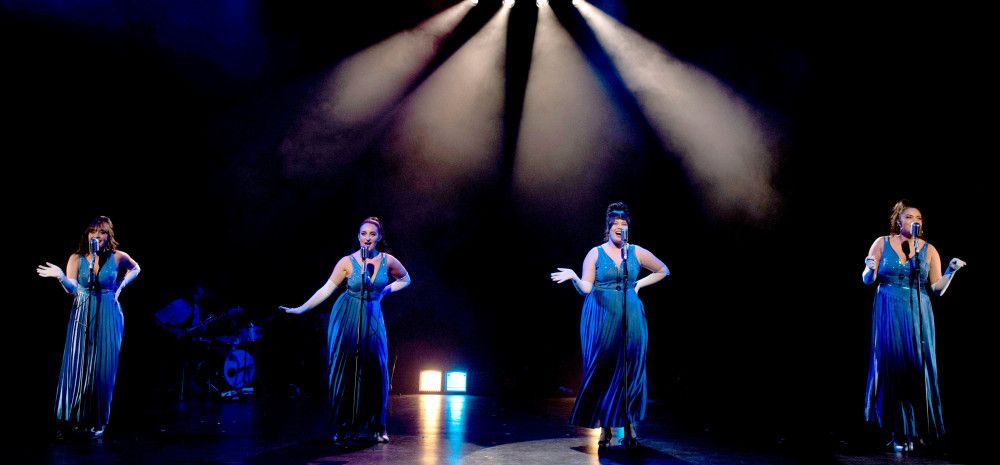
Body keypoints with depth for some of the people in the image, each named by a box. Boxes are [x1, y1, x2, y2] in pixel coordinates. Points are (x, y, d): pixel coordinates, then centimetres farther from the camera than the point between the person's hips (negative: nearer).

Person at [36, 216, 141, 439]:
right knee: (77, 366, -3)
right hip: (82, 316, 1)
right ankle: (73, 419, 6)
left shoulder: (117, 257, -1)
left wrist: (121, 285, 6)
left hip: (108, 317, -1)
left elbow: (135, 269, 20)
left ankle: (97, 422, 10)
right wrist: (60, 276, -27)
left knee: (102, 369, 1)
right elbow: (72, 289, -9)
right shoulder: (77, 258, 0)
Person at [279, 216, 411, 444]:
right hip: (346, 318, -1)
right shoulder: (347, 262, -10)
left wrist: (383, 291, -1)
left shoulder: (387, 260, -5)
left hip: (372, 318, 2)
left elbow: (405, 280, 13)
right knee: (345, 370, 1)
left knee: (374, 370, -2)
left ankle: (376, 428, 10)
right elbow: (326, 290, -9)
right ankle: (344, 428, 11)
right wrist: (300, 309, -15)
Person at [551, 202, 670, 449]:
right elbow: (585, 288, -2)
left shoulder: (636, 252, 7)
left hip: (630, 318, 1)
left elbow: (663, 271, 20)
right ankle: (606, 430, 5)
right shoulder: (595, 253, 3)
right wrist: (573, 277, -21)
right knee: (603, 371, -3)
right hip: (601, 318, -1)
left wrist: (639, 284, 10)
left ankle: (629, 427, 6)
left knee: (630, 371, -2)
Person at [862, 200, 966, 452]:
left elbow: (937, 288, 2)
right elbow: (867, 280, 5)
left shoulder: (929, 250, 4)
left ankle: (916, 427, 12)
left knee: (917, 369, -3)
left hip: (918, 316, 1)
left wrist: (951, 270, -15)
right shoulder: (882, 243, 3)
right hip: (889, 315, 0)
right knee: (893, 367, -1)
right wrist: (870, 269, -17)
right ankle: (899, 431, 9)